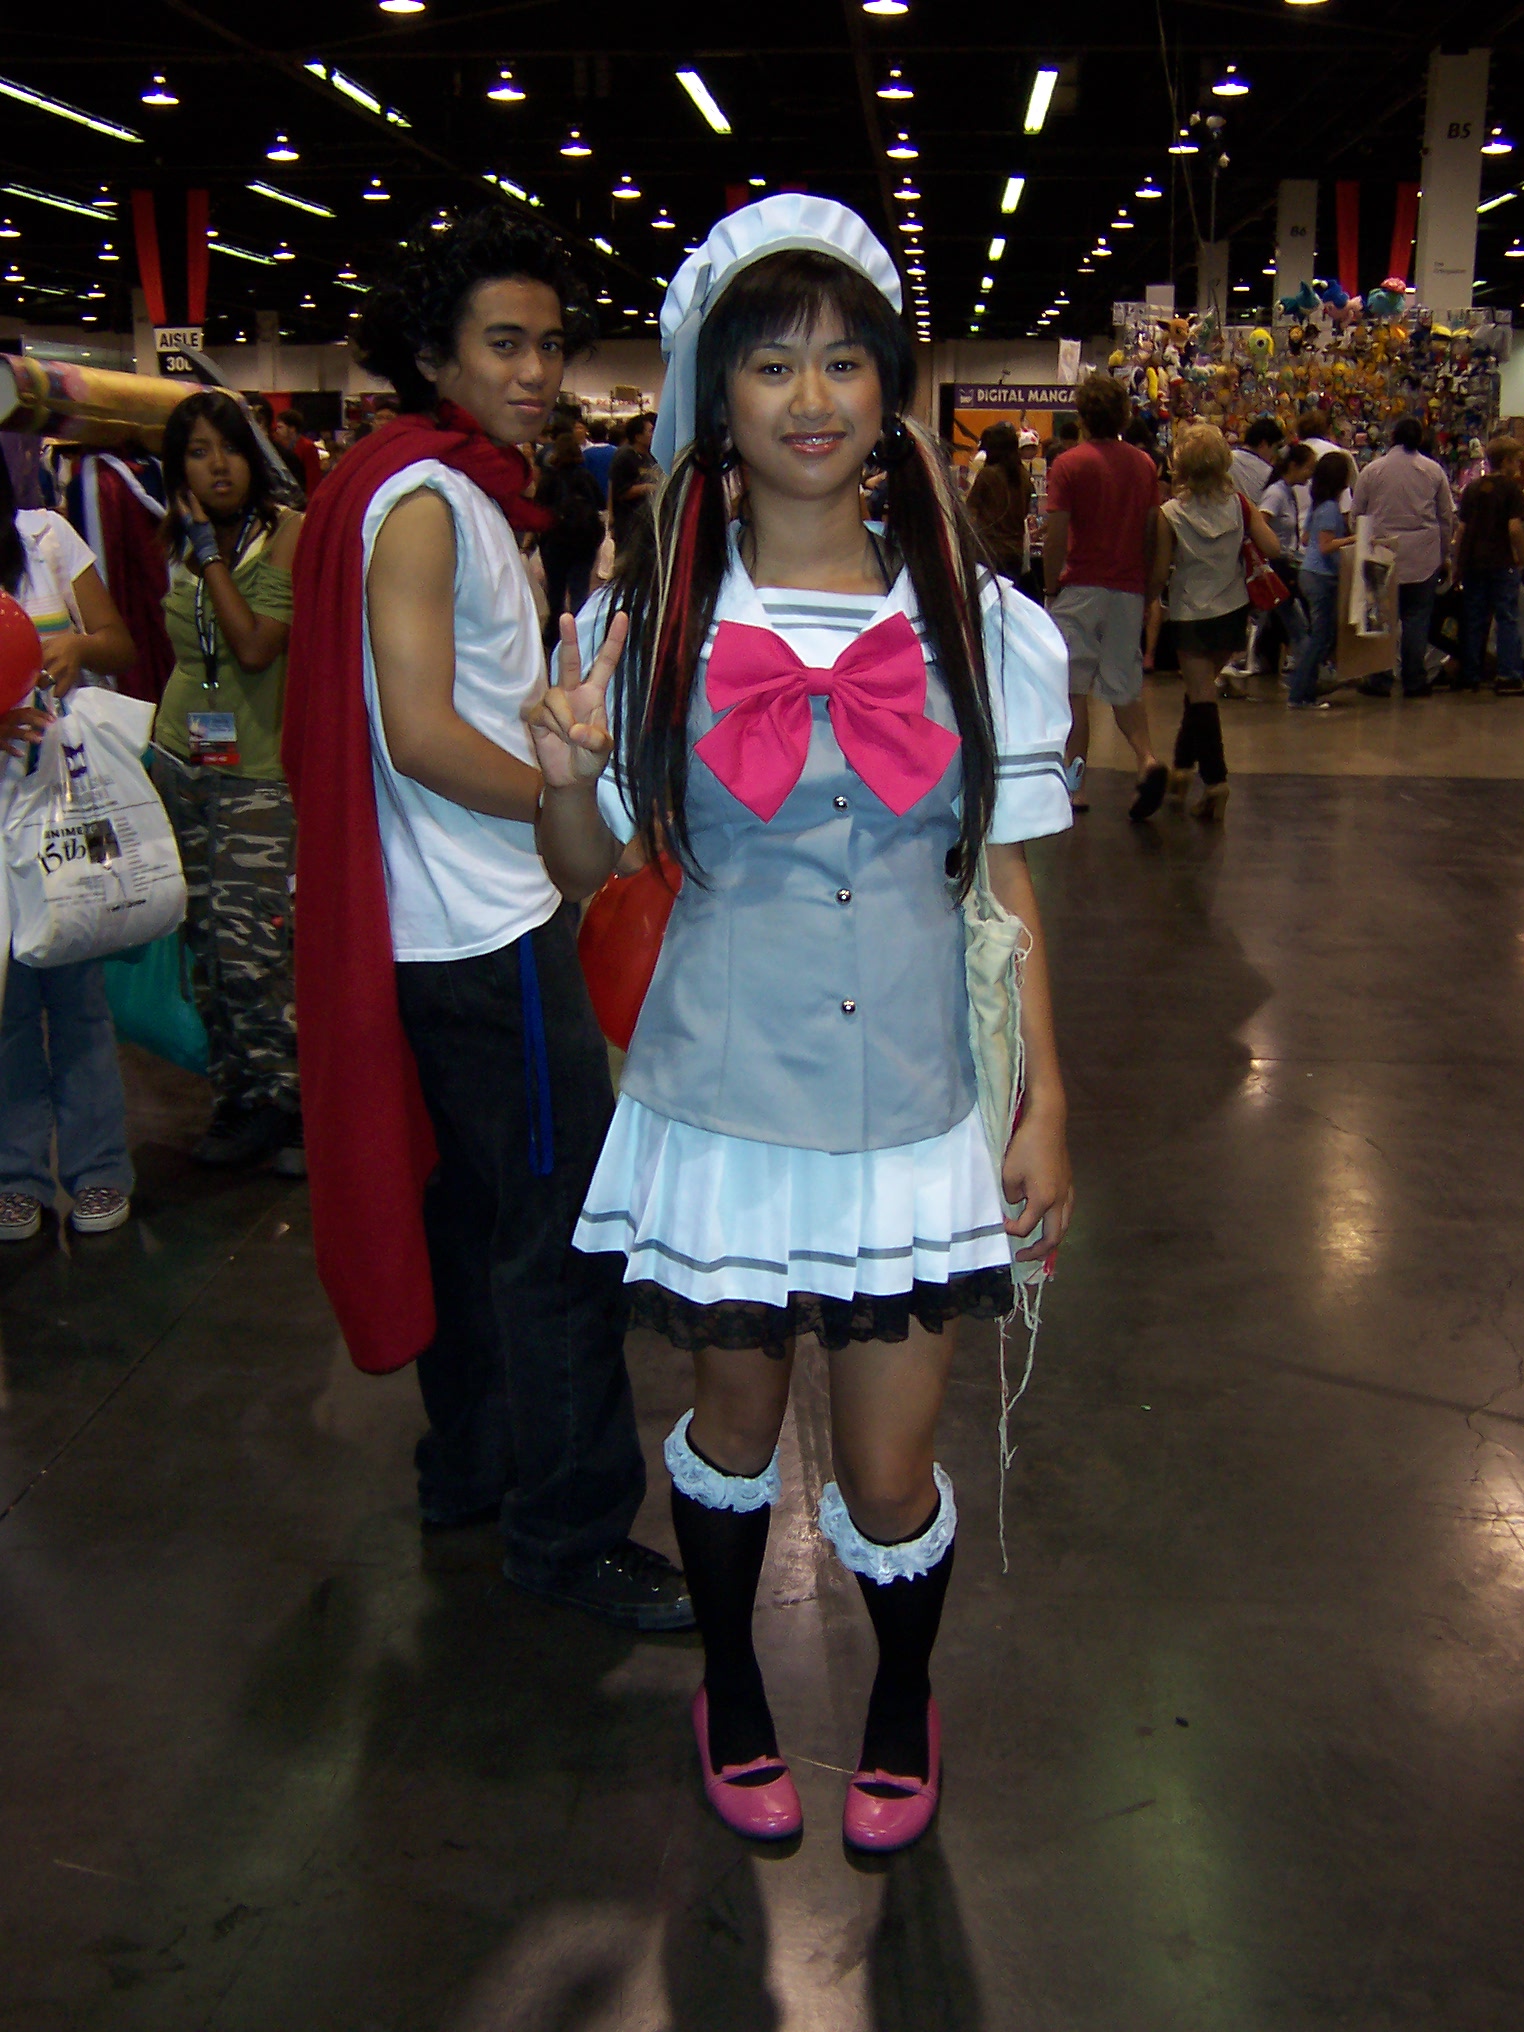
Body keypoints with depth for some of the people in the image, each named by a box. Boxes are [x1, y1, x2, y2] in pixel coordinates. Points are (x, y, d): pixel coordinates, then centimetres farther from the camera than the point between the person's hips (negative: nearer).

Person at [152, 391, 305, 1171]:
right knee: (206, 941, 8)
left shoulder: (287, 533, -8)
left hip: (259, 766, -6)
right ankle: (239, 1099, 20)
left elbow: (257, 646, -20)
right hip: (183, 758, 6)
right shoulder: (178, 542, 10)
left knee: (249, 944, -11)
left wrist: (211, 553, -14)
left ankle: (280, 1101, 6)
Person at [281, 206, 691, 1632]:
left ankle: (471, 1464, 34)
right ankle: (570, 1528, 9)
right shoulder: (426, 497, -15)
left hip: (456, 924, 10)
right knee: (563, 1230, -3)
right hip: (488, 930, -10)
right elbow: (423, 735, -23)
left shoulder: (448, 490, 15)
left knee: (474, 1205, 19)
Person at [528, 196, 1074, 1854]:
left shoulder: (983, 628, -2)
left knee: (888, 1478, 9)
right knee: (734, 1426, 19)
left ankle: (904, 1702, 42)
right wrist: (568, 776, -18)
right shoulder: (647, 624, -5)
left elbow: (1008, 885, 3)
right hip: (719, 1102, 0)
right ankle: (730, 1688, 48)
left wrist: (1044, 1105, 1)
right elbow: (588, 869, 4)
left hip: (913, 1110, 0)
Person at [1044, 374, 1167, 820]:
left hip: (1081, 589, -4)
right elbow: (1153, 532, 8)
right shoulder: (1144, 465, 7)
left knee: (1074, 690, 3)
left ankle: (1074, 786, 2)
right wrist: (1147, 589, 15)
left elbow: (1055, 537, -11)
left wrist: (1052, 588, 0)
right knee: (1124, 686, 11)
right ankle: (1147, 759, -12)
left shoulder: (1070, 465, -6)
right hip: (1129, 591, 4)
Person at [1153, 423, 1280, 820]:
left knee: (1201, 694, -1)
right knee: (1201, 687, 20)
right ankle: (1183, 765, 28)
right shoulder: (1239, 505, -3)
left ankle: (1215, 780, -9)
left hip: (1191, 615, -4)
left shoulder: (1170, 514, -12)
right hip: (1233, 611, 4)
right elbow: (1271, 549, -6)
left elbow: (1160, 574, -9)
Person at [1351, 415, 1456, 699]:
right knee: (1417, 617, 5)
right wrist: (1443, 554, 19)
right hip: (1424, 558, 1)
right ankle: (1414, 680, 6)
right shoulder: (1434, 470, 3)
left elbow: (1356, 514, 6)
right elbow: (1447, 517, 9)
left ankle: (1380, 679, 6)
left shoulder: (1372, 470, 0)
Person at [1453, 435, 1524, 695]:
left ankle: (1470, 677, 10)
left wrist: (1458, 565, 13)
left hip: (1473, 563, 5)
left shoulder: (1472, 488, 9)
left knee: (1473, 621, 8)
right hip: (1502, 563, -5)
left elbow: (1461, 529, 9)